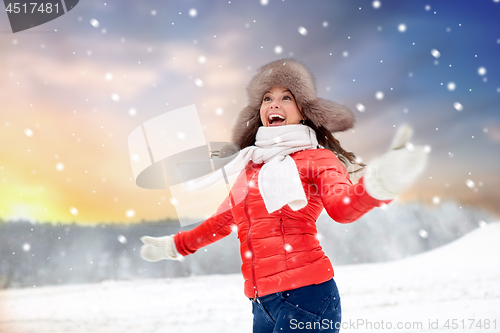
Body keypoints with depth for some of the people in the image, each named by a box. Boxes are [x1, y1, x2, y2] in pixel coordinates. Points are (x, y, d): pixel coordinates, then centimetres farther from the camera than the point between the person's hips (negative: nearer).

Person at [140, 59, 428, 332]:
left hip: (305, 294, -6)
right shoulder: (252, 166, 16)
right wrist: (174, 246, 42)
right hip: (262, 303, 6)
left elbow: (343, 206, -19)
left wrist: (378, 182, -40)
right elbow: (224, 220, 30)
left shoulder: (316, 159, 1)